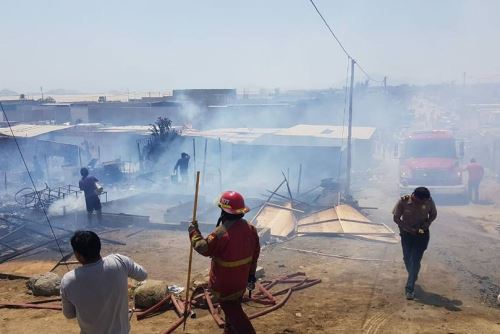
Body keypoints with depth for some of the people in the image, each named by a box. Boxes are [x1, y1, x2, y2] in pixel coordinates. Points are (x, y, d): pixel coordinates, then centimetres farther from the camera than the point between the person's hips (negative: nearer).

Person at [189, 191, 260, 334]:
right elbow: (255, 254, 4)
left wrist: (194, 231, -1)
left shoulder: (221, 233, -29)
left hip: (224, 282, -7)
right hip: (241, 279, 7)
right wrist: (251, 274, 17)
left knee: (232, 311, 6)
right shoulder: (250, 229, -5)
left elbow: (203, 248, -16)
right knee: (234, 306, 25)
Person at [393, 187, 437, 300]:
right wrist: (409, 229, -21)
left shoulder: (429, 201, -16)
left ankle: (410, 288, -2)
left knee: (415, 260, -6)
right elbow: (396, 218, -11)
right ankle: (413, 276, 44)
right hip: (406, 234, 1)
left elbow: (433, 214, 3)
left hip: (422, 234, -1)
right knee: (407, 258, 14)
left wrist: (427, 223, -16)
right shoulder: (403, 201, -20)